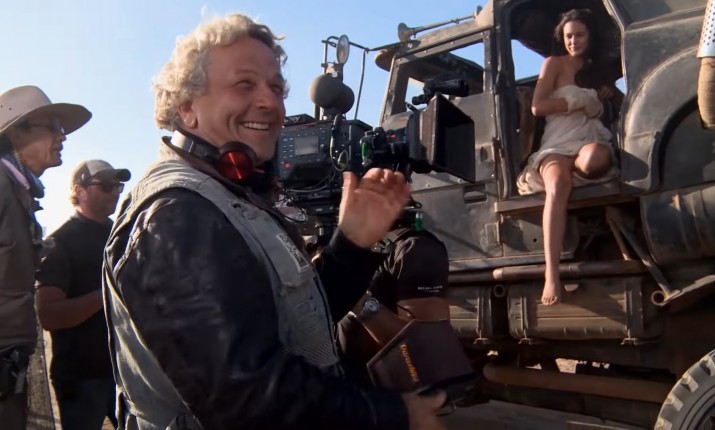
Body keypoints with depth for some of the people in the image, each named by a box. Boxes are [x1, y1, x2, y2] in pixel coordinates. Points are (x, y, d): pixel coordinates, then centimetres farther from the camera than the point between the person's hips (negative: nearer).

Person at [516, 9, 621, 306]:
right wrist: (586, 100, 0)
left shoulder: (598, 72, 25)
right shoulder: (554, 64, 12)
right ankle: (551, 274, -46)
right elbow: (537, 108, -1)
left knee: (592, 159, -40)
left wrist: (608, 94, 4)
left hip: (592, 142, 3)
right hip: (558, 145, -3)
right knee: (558, 185, -39)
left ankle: (559, 174, -9)